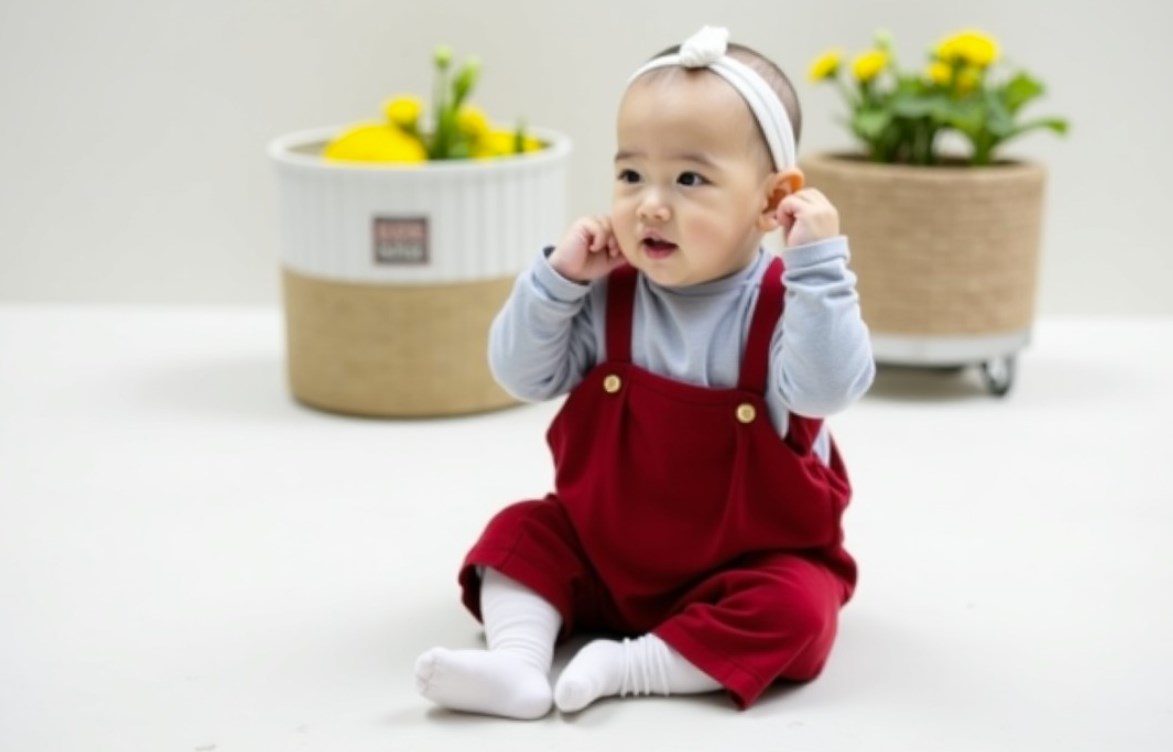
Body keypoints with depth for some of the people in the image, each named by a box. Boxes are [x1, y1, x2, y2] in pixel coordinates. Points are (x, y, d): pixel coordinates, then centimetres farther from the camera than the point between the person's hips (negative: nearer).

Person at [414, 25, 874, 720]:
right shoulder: (608, 296, -5)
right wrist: (557, 279, -17)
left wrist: (819, 263, -38)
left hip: (748, 564, -4)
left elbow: (829, 389, -33)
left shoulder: (783, 304, -16)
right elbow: (525, 376, -4)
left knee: (795, 609, -28)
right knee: (523, 530, -7)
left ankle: (629, 666, -23)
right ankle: (520, 661, -21)